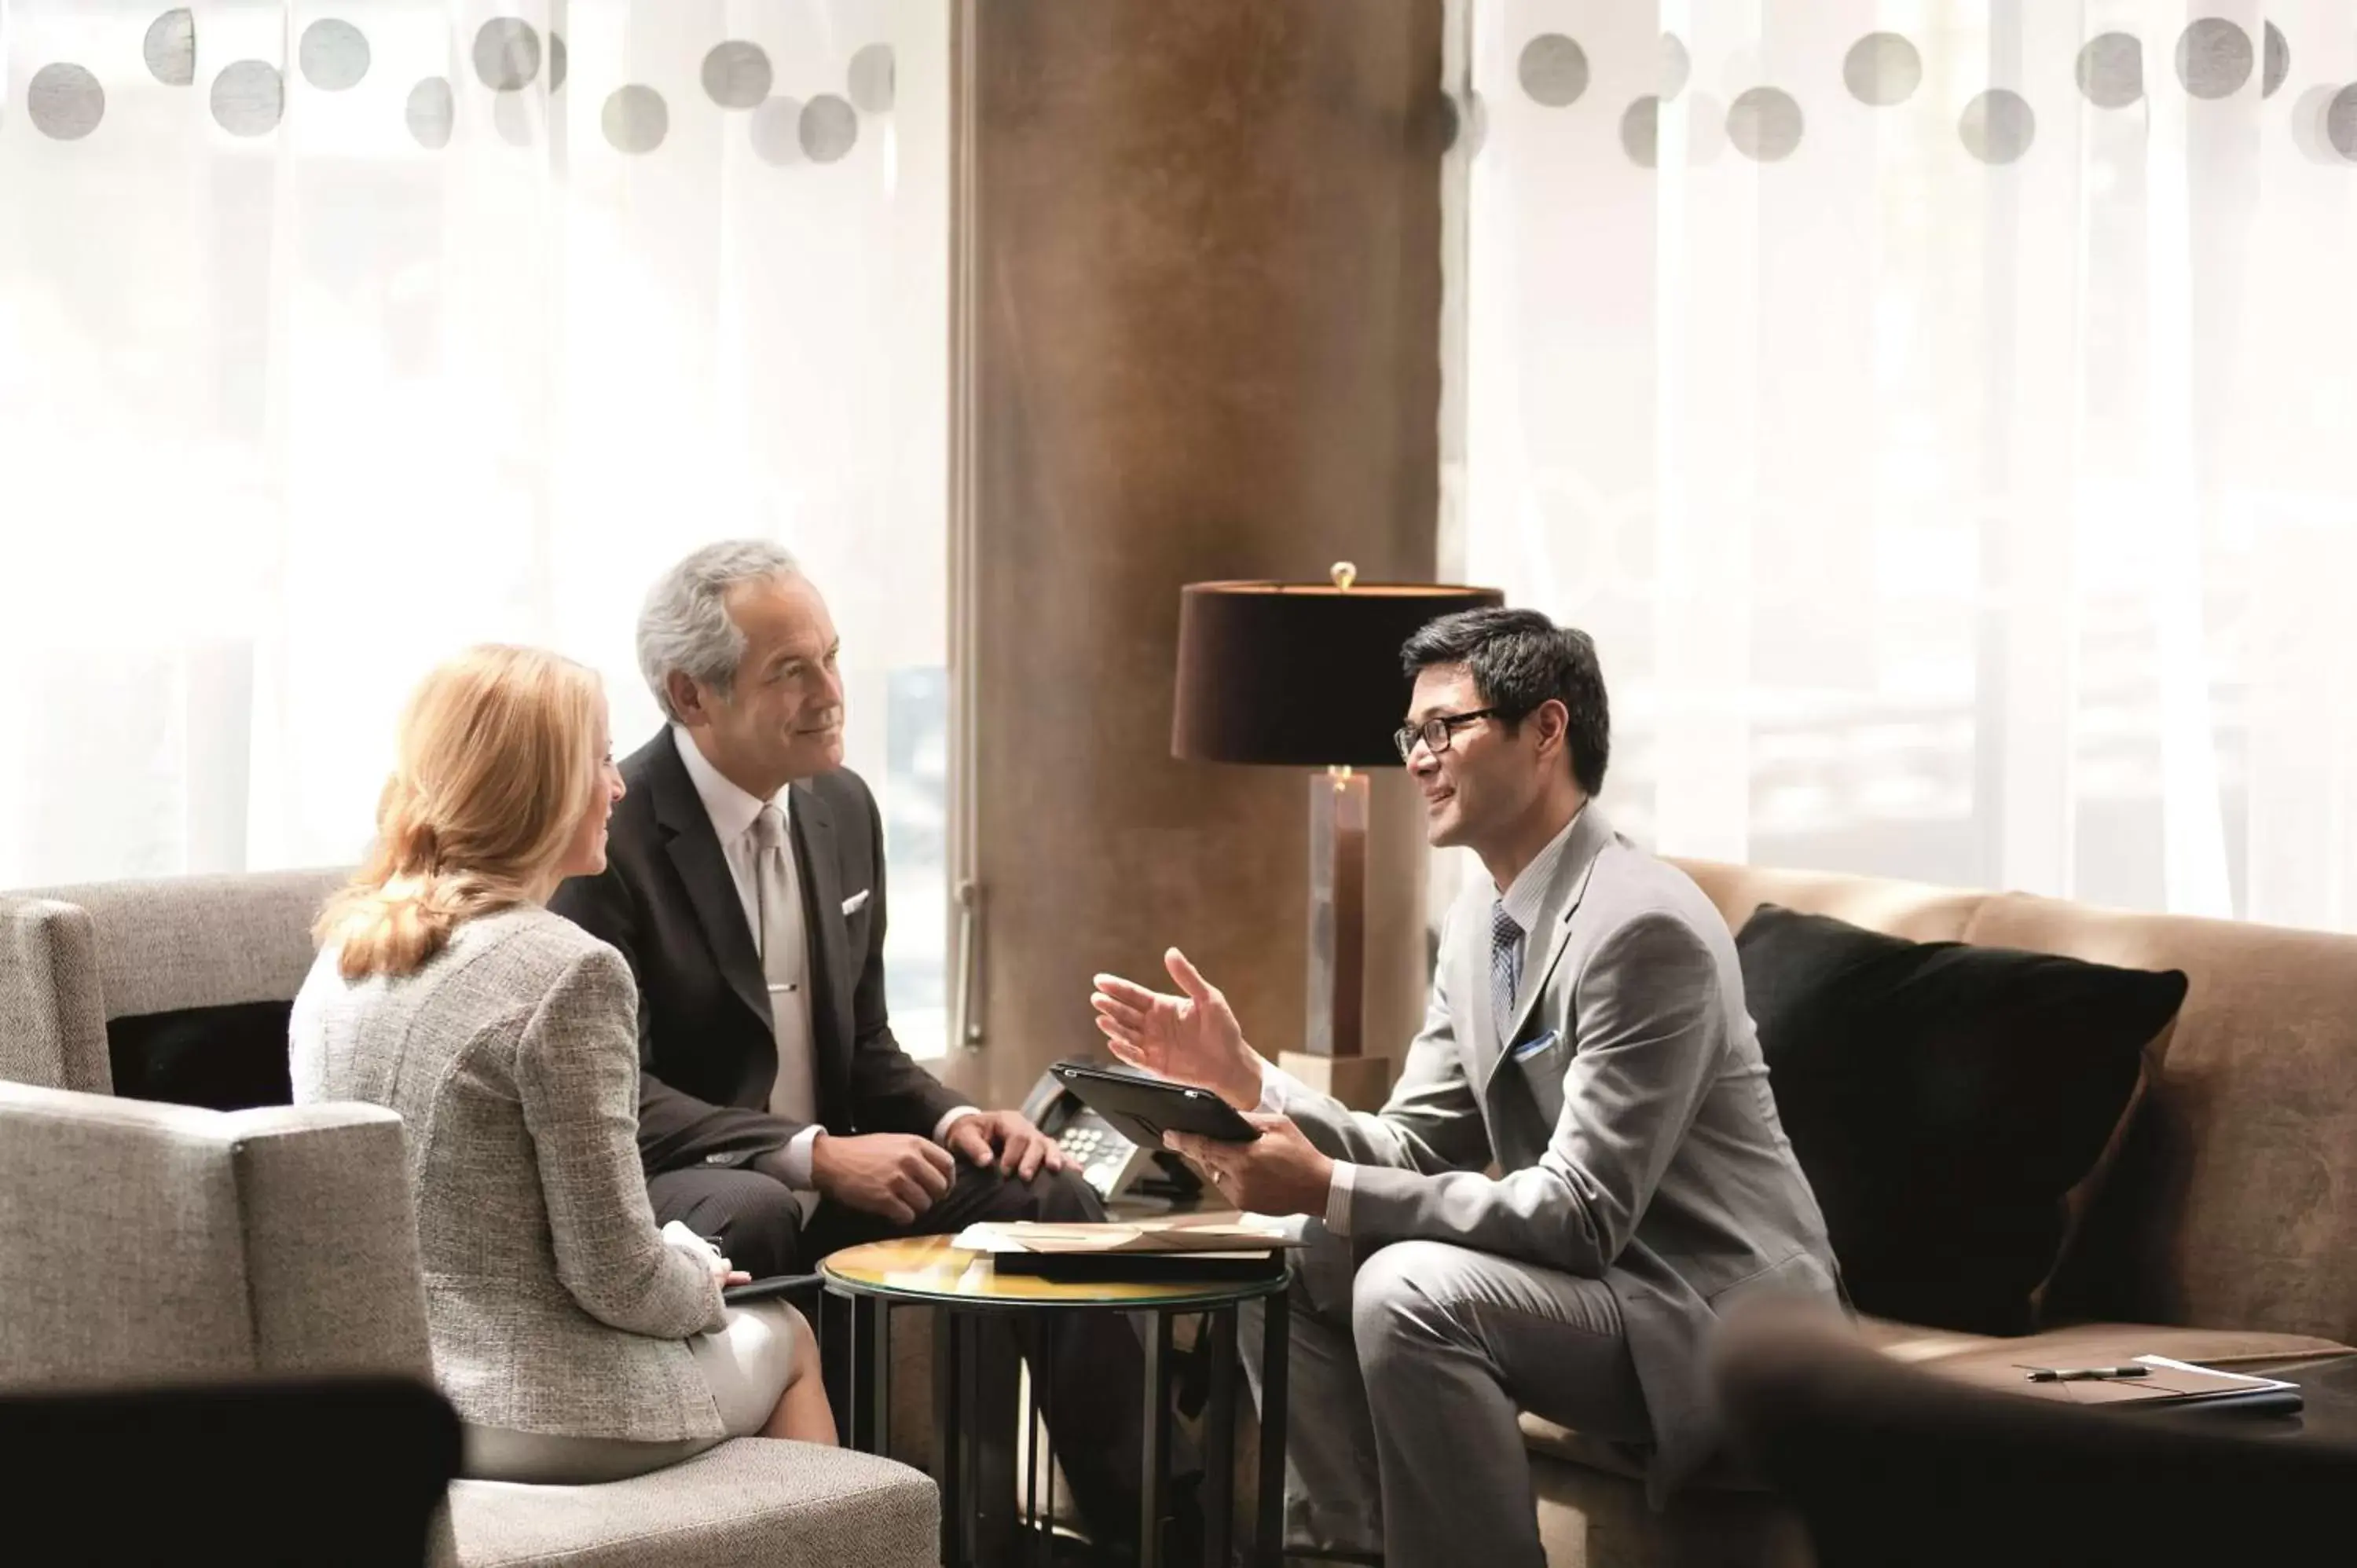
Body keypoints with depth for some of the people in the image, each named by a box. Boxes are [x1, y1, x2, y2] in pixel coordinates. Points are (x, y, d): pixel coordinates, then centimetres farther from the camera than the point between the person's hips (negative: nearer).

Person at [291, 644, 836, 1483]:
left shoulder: (341, 956, 4)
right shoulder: (567, 973, -19)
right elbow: (617, 1278, -18)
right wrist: (701, 1278, 4)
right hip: (531, 1412, -7)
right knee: (786, 1339, 23)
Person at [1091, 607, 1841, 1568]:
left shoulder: (1642, 927, -21)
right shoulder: (1478, 920, 8)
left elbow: (1582, 1213, -26)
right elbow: (1411, 1150, 8)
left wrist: (1326, 1189, -28)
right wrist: (1243, 1079, -8)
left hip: (1714, 1317, -9)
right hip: (1597, 1279, 9)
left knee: (1410, 1289, -28)